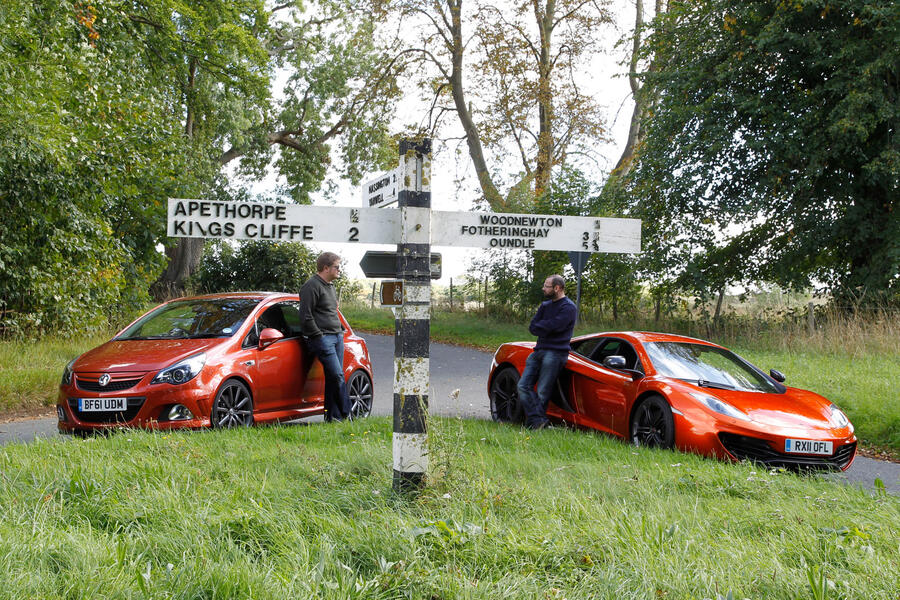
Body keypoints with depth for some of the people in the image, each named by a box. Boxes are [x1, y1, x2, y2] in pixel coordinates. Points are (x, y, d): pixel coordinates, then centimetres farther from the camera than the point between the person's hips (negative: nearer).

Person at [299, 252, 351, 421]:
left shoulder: (330, 286, 20)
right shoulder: (312, 286, -10)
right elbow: (306, 317, -14)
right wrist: (319, 336, -13)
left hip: (337, 337, 9)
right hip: (322, 338, -9)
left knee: (334, 377, 6)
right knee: (337, 375, -13)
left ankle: (333, 416, 9)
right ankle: (346, 414, -8)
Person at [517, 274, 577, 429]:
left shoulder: (568, 307, -5)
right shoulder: (545, 305, 20)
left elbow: (551, 327, -17)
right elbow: (532, 327, 11)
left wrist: (540, 326, 1)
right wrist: (545, 327, -7)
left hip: (555, 352, -8)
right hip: (539, 351, 8)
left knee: (543, 392, -8)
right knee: (523, 386, -5)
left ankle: (534, 422, -2)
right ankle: (538, 420, -12)